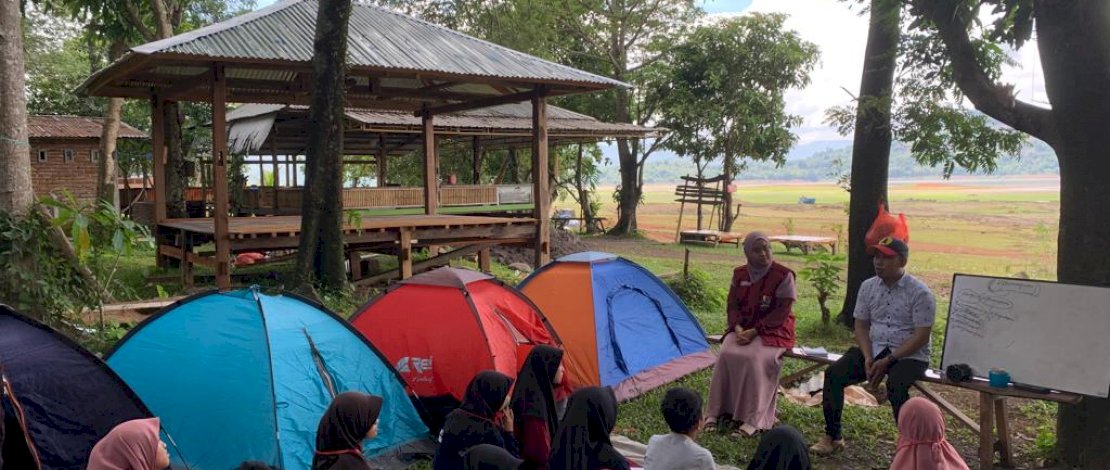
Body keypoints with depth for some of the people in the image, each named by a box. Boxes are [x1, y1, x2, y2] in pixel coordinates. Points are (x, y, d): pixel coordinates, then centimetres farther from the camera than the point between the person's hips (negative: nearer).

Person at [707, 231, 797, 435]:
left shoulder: (783, 275, -11)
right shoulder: (739, 274, 4)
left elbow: (781, 313, -13)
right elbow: (733, 306, 8)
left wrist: (755, 331, -20)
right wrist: (738, 328, -12)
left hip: (773, 330, -4)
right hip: (743, 328, 4)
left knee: (753, 358, -32)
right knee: (726, 354, -24)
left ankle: (753, 420, -25)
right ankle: (720, 412, -16)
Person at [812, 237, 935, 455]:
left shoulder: (920, 293, -9)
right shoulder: (868, 287, 7)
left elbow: (921, 336, -13)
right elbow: (861, 325, 8)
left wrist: (887, 361, -20)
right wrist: (868, 358, -10)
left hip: (909, 355, -5)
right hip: (873, 349, 5)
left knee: (895, 386, -35)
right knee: (833, 374, -16)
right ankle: (832, 436, -5)